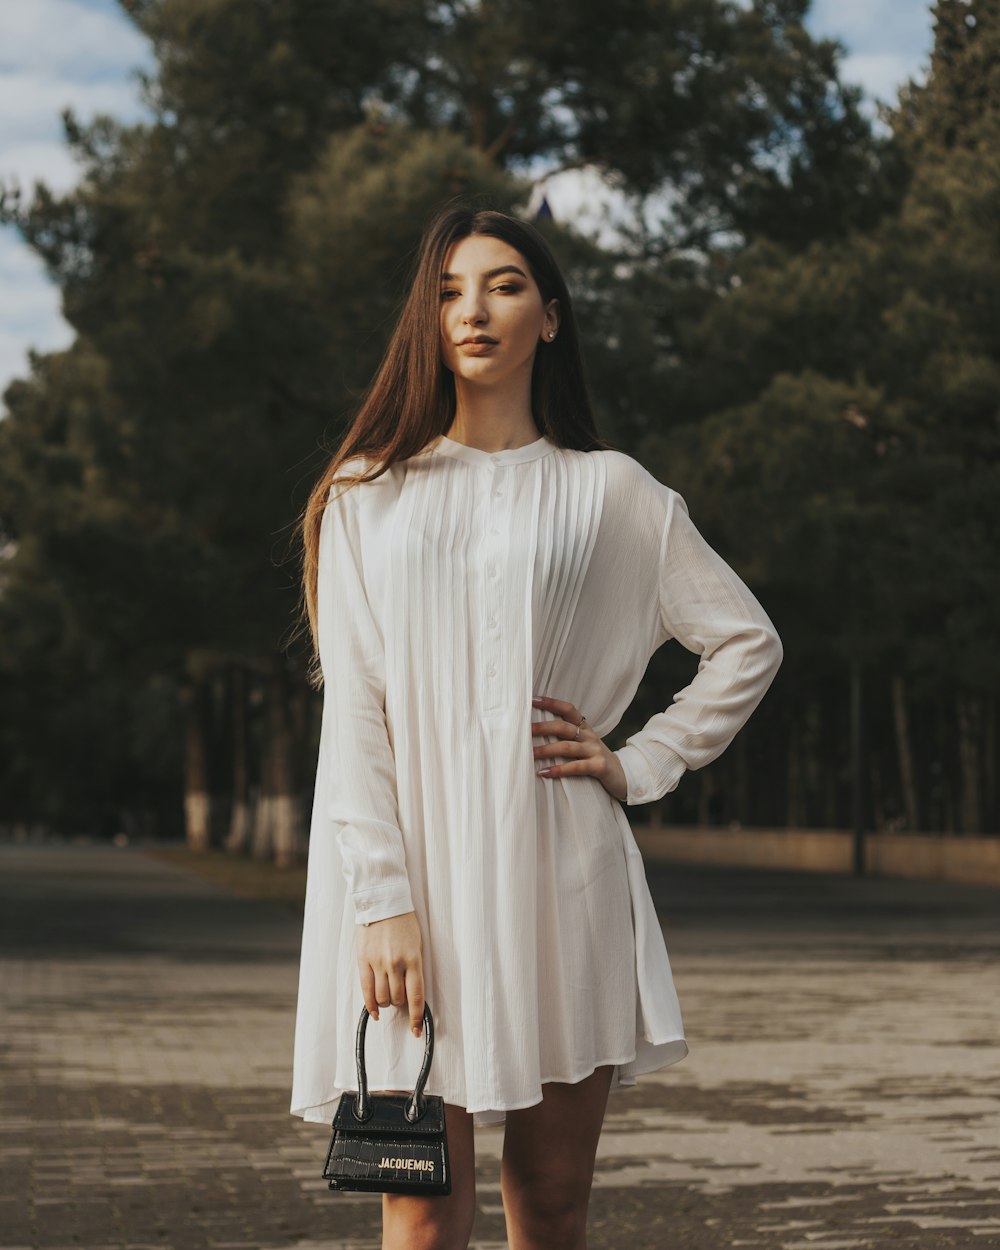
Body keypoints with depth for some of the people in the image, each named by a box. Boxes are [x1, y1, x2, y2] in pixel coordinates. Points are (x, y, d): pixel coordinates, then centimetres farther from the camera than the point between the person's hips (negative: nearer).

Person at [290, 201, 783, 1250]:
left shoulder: (610, 493, 10)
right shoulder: (367, 496, 8)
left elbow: (747, 643, 17)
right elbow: (352, 712, 1)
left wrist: (640, 765, 6)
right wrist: (381, 903, -9)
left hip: (557, 877, 1)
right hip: (413, 875, -1)